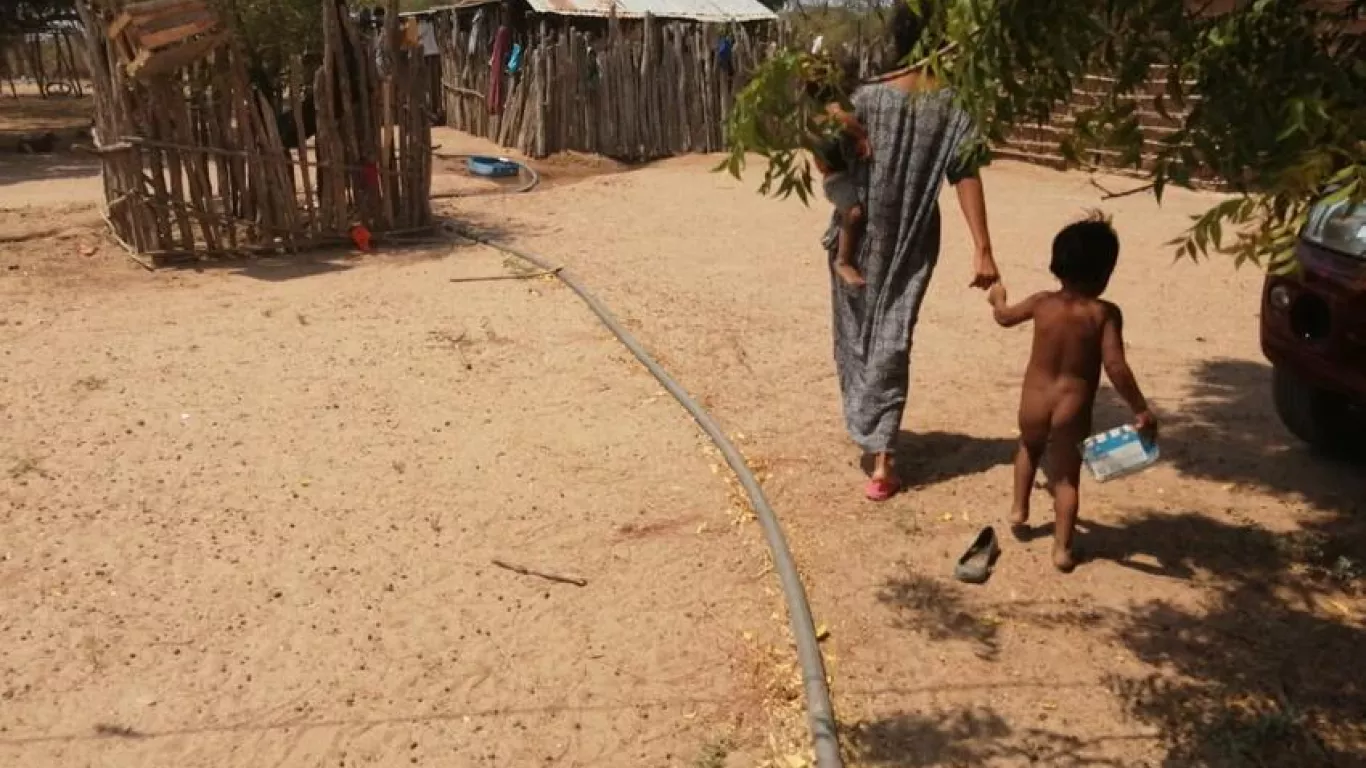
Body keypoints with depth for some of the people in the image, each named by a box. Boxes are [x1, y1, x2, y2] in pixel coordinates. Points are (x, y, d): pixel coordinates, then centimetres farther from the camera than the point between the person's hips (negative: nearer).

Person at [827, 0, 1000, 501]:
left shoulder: (867, 99, -11)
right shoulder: (951, 106, -7)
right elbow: (966, 177, -9)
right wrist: (983, 250, -9)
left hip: (859, 239, -1)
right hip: (913, 244, 1)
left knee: (856, 334, 18)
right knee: (893, 340, 5)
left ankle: (867, 431, 35)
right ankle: (882, 457, -2)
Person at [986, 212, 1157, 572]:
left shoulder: (1042, 302, -3)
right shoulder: (1105, 313, -14)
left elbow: (1004, 317, 16)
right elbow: (1115, 366, -22)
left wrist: (997, 296, 38)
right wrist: (1141, 410, -16)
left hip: (1034, 403, 3)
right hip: (1072, 410, -3)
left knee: (1029, 449, 33)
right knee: (1067, 477, 11)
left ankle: (1019, 510, 37)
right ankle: (1062, 548, 10)